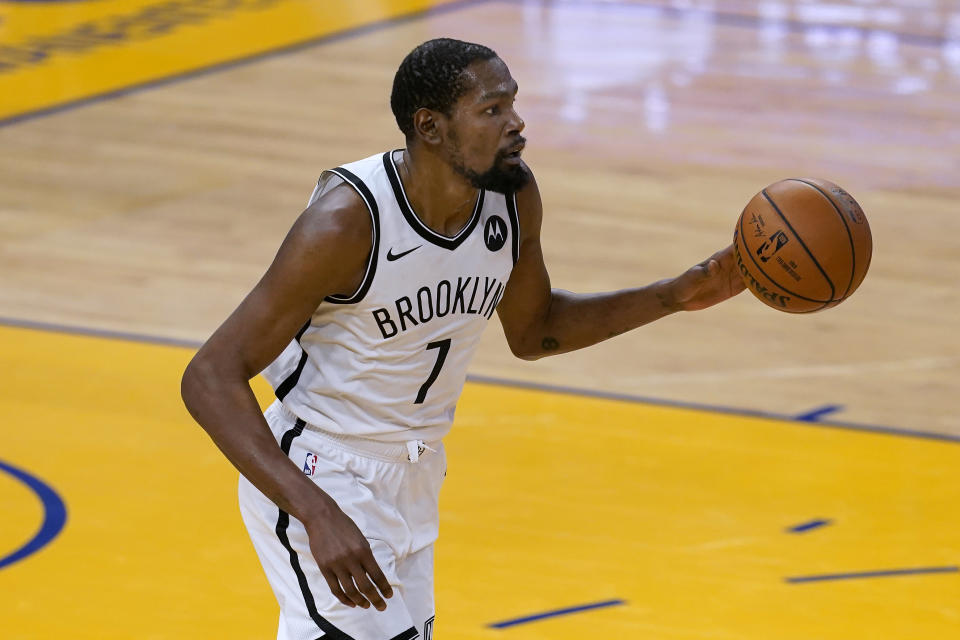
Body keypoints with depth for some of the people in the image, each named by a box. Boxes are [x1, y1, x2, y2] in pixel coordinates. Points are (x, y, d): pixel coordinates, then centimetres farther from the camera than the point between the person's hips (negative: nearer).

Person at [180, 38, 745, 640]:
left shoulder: (513, 195, -9)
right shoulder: (347, 221, -29)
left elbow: (531, 330, 11)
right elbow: (211, 377, -28)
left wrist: (676, 296, -1)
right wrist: (319, 516, -38)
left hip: (414, 477, 7)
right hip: (320, 477, -7)